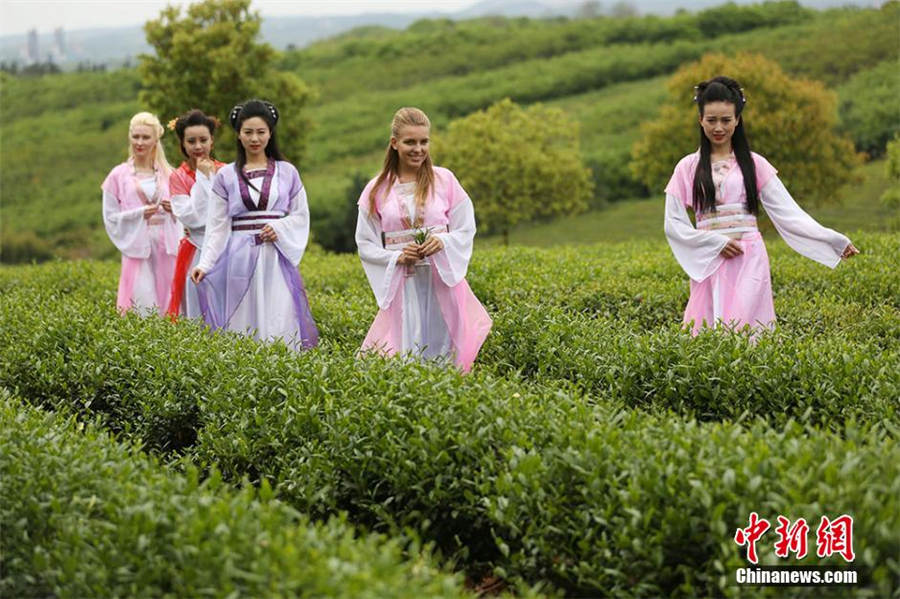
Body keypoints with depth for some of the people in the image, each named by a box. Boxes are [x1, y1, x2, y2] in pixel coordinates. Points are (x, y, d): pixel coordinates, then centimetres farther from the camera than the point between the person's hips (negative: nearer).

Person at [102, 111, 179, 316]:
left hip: (166, 247, 2)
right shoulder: (119, 176, 5)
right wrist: (139, 214, -11)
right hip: (138, 248, -2)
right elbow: (110, 218, 3)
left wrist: (174, 209, -5)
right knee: (143, 308, -12)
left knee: (168, 305, -2)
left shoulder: (168, 173, 11)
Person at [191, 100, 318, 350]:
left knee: (281, 329, -5)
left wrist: (279, 227, -9)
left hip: (277, 257, 0)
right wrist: (205, 264, -7)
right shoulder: (226, 175, 6)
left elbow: (301, 215, 11)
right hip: (240, 258, 0)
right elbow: (217, 226, 4)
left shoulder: (287, 172, 8)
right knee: (242, 329, -1)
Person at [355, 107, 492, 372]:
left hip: (443, 281, 0)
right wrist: (397, 256, -11)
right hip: (402, 287, 0)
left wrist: (443, 241, -13)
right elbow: (365, 245, 6)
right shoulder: (377, 190, 4)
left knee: (444, 354, -2)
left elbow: (466, 230, 7)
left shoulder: (444, 179, 4)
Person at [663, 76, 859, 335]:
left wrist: (834, 240, -3)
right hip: (709, 263, 1)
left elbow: (788, 212, 5)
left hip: (749, 262, -1)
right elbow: (673, 224, 3)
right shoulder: (688, 168, 6)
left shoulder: (753, 164, 8)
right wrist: (716, 242, -10)